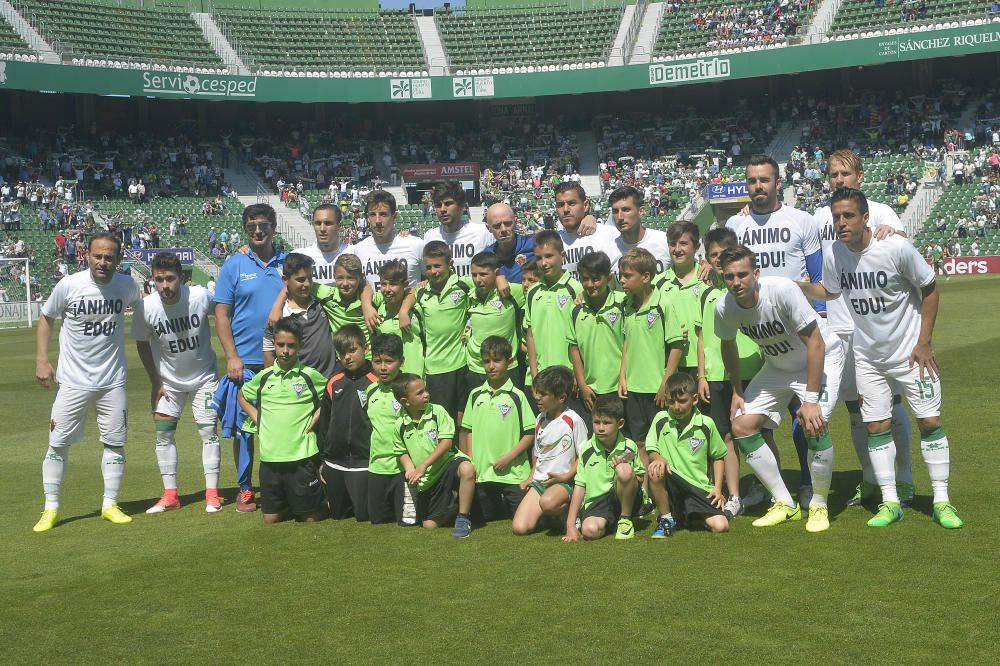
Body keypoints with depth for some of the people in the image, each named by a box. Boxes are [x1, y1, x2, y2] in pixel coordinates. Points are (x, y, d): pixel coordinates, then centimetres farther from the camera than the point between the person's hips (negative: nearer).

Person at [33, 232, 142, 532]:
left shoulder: (127, 285, -6)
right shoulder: (69, 285, -12)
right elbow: (46, 318, 2)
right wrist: (41, 360, -5)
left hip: (113, 381, 2)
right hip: (73, 381, -2)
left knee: (115, 442, 7)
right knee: (58, 443, 2)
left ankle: (110, 505, 19)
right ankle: (50, 509, 14)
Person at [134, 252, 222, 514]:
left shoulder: (200, 296, -24)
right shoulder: (145, 307, -21)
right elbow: (142, 345, -4)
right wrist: (155, 383, -3)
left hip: (203, 377, -1)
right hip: (168, 381, 1)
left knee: (209, 433, -3)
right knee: (163, 434, 1)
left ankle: (212, 494, 6)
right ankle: (170, 495, 11)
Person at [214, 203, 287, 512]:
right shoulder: (234, 265, 2)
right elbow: (221, 314, 1)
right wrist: (232, 356, -8)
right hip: (245, 362, -1)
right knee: (243, 425, 3)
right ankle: (244, 489, 15)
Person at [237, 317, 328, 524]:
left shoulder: (310, 376, -5)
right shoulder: (264, 377, 5)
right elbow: (242, 397, 22)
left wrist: (316, 418, -4)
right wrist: (257, 419, 8)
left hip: (302, 456, -3)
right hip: (269, 458, 3)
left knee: (312, 518, 1)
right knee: (270, 519, 9)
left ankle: (325, 501, 31)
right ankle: (292, 507, 36)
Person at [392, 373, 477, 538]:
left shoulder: (437, 411, -9)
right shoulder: (401, 425, -2)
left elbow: (446, 442, -14)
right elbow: (402, 452, 11)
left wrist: (423, 465, -20)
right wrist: (410, 469, -10)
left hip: (447, 462, -3)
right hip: (427, 481, 3)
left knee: (467, 469, -38)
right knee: (429, 525, -1)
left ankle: (463, 517, -20)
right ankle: (453, 505, 30)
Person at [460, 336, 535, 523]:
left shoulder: (517, 396, -5)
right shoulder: (476, 395, 6)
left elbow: (530, 433, -5)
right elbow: (468, 431, 11)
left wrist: (509, 456, -13)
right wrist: (471, 462, 3)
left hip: (513, 472, -3)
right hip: (482, 472, 3)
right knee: (487, 517, 11)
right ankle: (501, 505, 39)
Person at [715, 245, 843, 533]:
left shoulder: (782, 290, -33)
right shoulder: (724, 308, -17)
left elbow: (815, 343, -29)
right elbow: (728, 345, 6)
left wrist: (811, 399, -29)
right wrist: (737, 391, 5)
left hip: (822, 357, -6)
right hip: (778, 366, 6)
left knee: (814, 425, -26)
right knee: (741, 426, -5)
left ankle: (819, 506, -3)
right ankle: (785, 504, 8)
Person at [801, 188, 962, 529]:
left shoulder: (897, 248, -21)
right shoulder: (833, 255, -8)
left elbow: (930, 289, -9)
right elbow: (830, 291, 13)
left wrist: (924, 343, -10)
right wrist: (800, 286, -5)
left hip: (911, 351, -4)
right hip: (867, 357, 4)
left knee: (930, 421, -3)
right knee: (877, 426, 3)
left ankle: (942, 501, 8)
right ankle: (890, 502, 13)